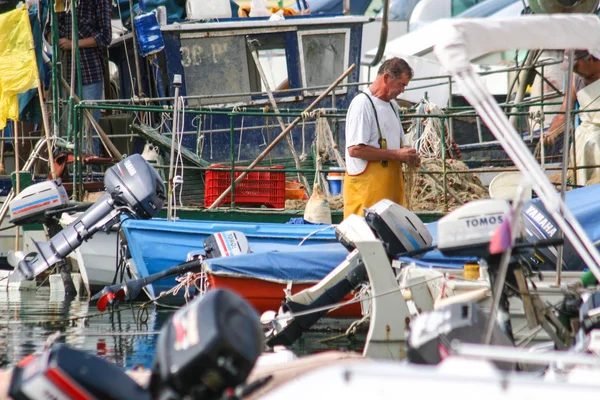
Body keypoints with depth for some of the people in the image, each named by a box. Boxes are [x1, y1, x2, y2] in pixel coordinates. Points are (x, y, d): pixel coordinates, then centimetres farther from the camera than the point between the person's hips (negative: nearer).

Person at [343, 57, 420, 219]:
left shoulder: (392, 105, 17)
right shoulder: (362, 103, -11)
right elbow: (355, 149, -20)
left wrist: (408, 157, 4)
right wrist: (396, 154, -18)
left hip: (390, 182, 9)